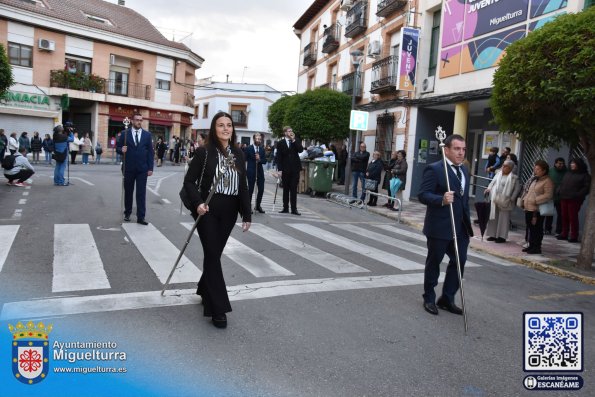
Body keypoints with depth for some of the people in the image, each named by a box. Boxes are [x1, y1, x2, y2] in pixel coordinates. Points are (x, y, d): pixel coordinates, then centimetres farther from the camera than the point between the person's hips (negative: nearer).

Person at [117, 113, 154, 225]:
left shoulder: (147, 134, 5)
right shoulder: (125, 133, 2)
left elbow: (150, 152, 4)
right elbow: (118, 148, 6)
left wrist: (150, 168, -2)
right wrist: (122, 150, -19)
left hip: (142, 168, 0)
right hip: (129, 168, 0)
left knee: (141, 193, -2)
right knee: (128, 192, 11)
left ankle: (141, 217, 1)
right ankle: (127, 213, 25)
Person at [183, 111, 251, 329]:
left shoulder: (238, 154, 7)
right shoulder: (204, 152, -5)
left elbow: (243, 186, 9)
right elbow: (189, 181, -3)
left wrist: (247, 215, 6)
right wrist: (198, 203, -18)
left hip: (229, 212, 4)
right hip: (208, 210, -4)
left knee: (215, 253, 13)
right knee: (212, 255, -5)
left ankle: (204, 291, 37)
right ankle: (217, 309, 0)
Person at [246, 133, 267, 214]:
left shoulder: (262, 150, 10)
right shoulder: (248, 148, -1)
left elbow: (265, 161, 5)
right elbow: (244, 160, 0)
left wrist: (259, 159, -15)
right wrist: (245, 170, -4)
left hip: (260, 171, 4)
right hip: (251, 172, -4)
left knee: (261, 189, 1)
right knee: (250, 190, 0)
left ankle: (258, 206, 18)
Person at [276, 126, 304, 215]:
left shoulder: (296, 140, 7)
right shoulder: (280, 143, 3)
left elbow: (301, 150, -9)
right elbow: (279, 157, 1)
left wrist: (294, 140, -11)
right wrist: (279, 169, -7)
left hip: (295, 168, 0)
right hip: (285, 169, 0)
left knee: (294, 189, 0)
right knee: (286, 189, 7)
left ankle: (294, 209, 3)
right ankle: (285, 208, 14)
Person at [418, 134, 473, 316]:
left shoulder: (464, 170, 13)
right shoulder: (434, 169, -12)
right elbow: (423, 195, -18)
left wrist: (467, 221, 18)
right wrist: (442, 200, -34)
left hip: (460, 226, 7)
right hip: (439, 226, -7)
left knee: (460, 261, 8)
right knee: (434, 262, 8)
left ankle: (447, 299, 24)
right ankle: (429, 299, 24)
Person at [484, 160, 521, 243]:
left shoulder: (514, 178, -5)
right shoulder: (498, 174, 10)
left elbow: (517, 189, -5)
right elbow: (493, 182, 16)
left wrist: (512, 198, -12)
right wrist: (488, 189, -2)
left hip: (505, 202, -5)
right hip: (495, 200, 5)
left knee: (503, 219, -1)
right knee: (494, 218, 10)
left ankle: (502, 236, 7)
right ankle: (493, 235, 20)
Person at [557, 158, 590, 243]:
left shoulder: (585, 175, -2)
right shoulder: (568, 174, 19)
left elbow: (586, 187, -11)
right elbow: (562, 184, 24)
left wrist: (578, 195, -20)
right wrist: (560, 192, 7)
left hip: (574, 200, -6)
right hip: (564, 199, 6)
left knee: (573, 218, -6)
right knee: (564, 217, 9)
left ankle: (574, 236, 0)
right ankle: (564, 234, 18)